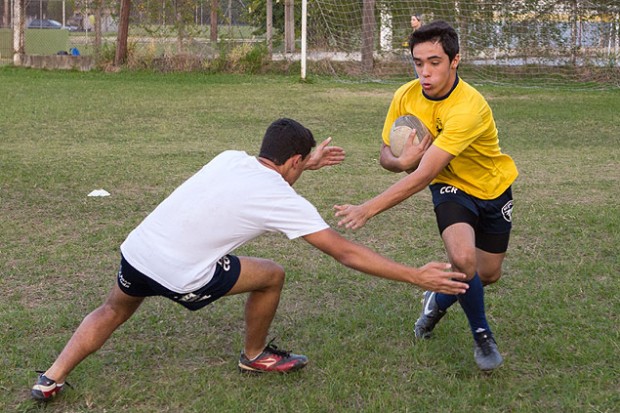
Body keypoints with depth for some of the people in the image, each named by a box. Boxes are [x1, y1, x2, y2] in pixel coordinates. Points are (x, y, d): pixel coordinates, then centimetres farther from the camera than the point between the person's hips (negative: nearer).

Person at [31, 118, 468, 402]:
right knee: (271, 276, 13)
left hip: (135, 250, 6)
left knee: (115, 309, 34)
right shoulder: (285, 201, -6)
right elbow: (347, 252, -5)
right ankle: (255, 356, 35)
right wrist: (417, 276, -1)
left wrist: (308, 164, 42)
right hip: (180, 276, -6)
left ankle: (52, 379, 22)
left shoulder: (231, 158, 10)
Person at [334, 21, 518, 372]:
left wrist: (368, 209, -45)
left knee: (488, 275, 10)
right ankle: (482, 334, 0)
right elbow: (387, 153, -3)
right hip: (451, 186, 1)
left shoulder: (470, 107, -37)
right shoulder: (405, 97, -18)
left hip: (493, 188, -1)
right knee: (463, 258, -25)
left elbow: (423, 175, -41)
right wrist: (401, 161, -28)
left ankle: (439, 300, 42)